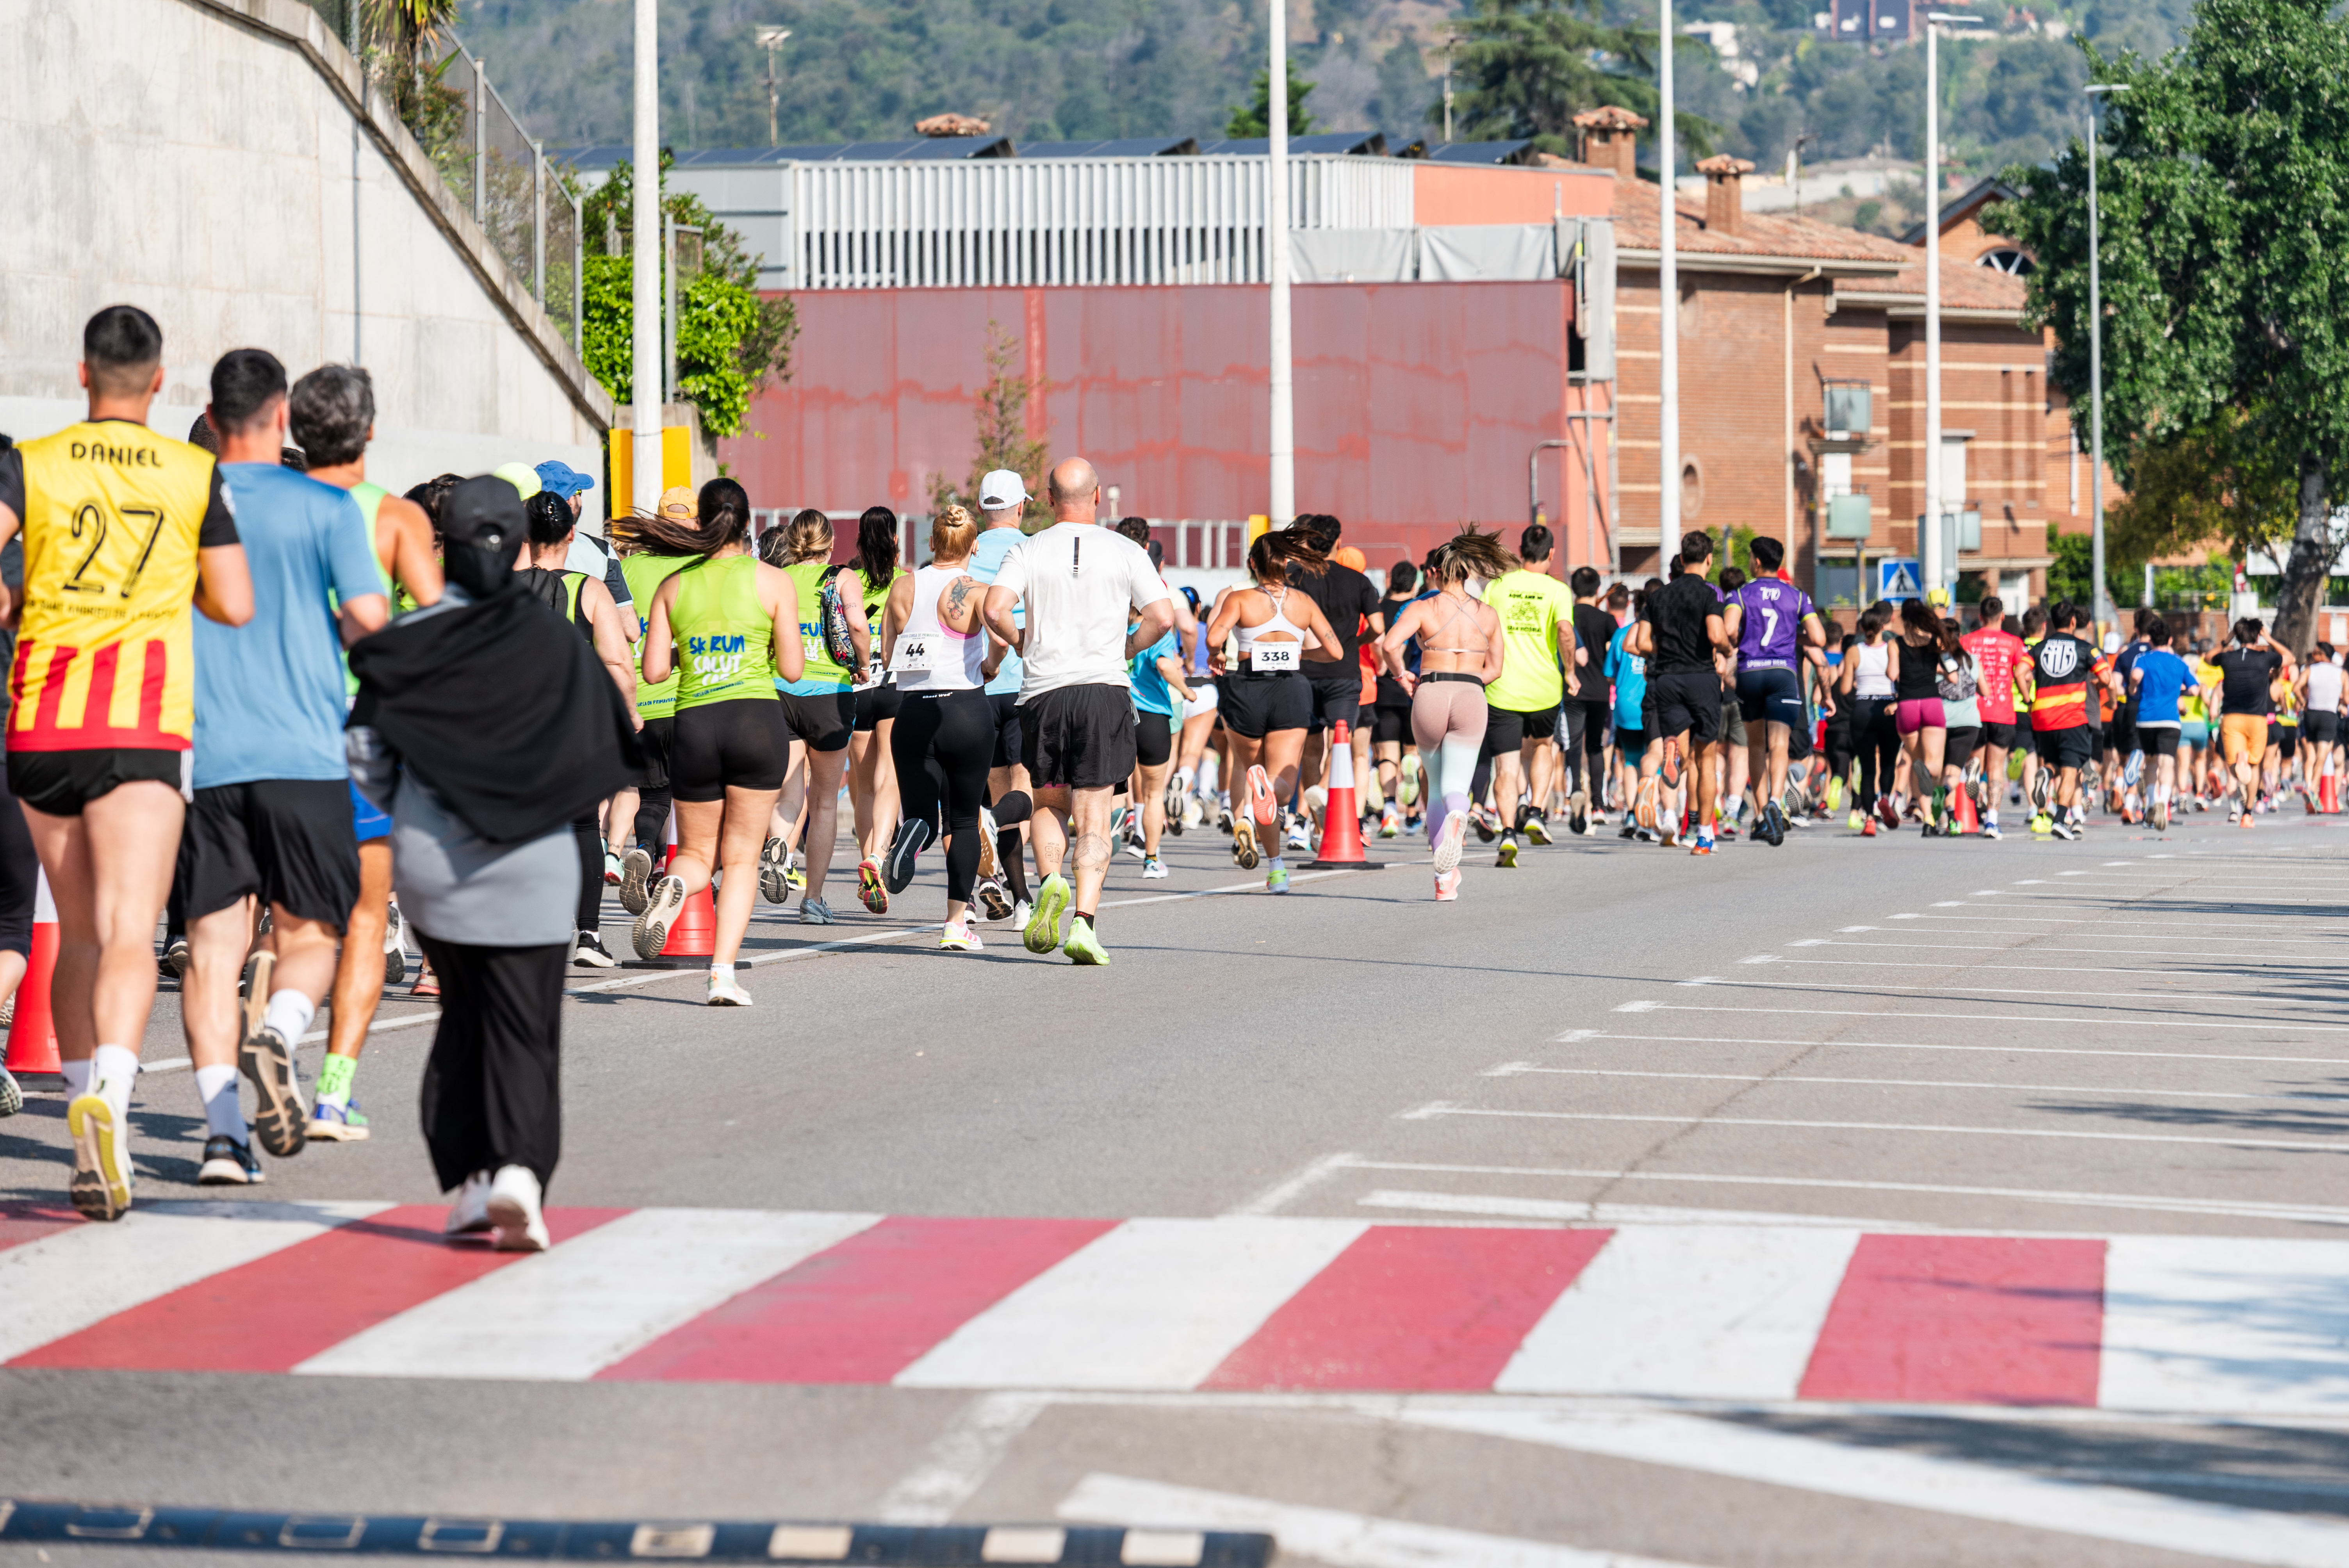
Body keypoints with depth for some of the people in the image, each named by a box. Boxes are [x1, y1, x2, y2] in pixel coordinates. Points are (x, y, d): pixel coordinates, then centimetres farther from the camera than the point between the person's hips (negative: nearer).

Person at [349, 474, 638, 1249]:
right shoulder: (555, 642, -4)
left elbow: (363, 749, -1)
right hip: (531, 864, -2)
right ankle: (518, 1168, -20)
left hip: (428, 859, 2)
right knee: (524, 1028, 0)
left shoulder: (409, 641, -2)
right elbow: (610, 748, -1)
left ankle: (466, 1178, 12)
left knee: (463, 1017, 16)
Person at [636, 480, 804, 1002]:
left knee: (698, 853, 16)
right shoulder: (775, 581, 0)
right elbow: (791, 669, -1)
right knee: (741, 858, 7)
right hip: (757, 719, -2)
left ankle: (674, 885, -20)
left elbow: (654, 670, 4)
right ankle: (723, 973, -7)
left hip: (694, 724, 2)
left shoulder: (674, 586, 6)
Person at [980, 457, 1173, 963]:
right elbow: (1162, 617, -4)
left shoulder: (1029, 551, 3)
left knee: (1049, 803, 18)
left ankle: (1050, 883, -8)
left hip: (1043, 691, 1)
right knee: (1092, 814, 0)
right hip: (1105, 688, -1)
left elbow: (994, 608, -10)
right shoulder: (1125, 552, 3)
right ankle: (1084, 921, -13)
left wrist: (1021, 642, 9)